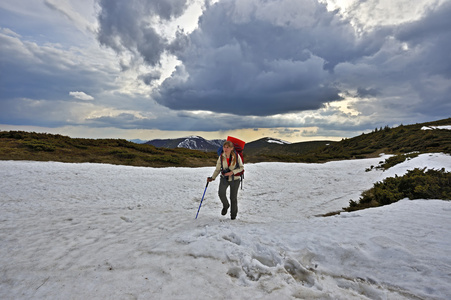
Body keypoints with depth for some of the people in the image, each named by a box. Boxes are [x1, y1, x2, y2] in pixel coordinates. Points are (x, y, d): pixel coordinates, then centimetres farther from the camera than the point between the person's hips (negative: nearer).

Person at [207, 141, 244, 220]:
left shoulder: (237, 156, -15)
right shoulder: (221, 157, -9)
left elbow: (241, 168, -6)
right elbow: (217, 169, 1)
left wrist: (232, 172, -20)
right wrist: (212, 178, -12)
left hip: (235, 179, -1)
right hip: (224, 178, 2)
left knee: (233, 197, 3)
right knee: (221, 193, -21)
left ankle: (233, 213, 30)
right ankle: (225, 206, 12)